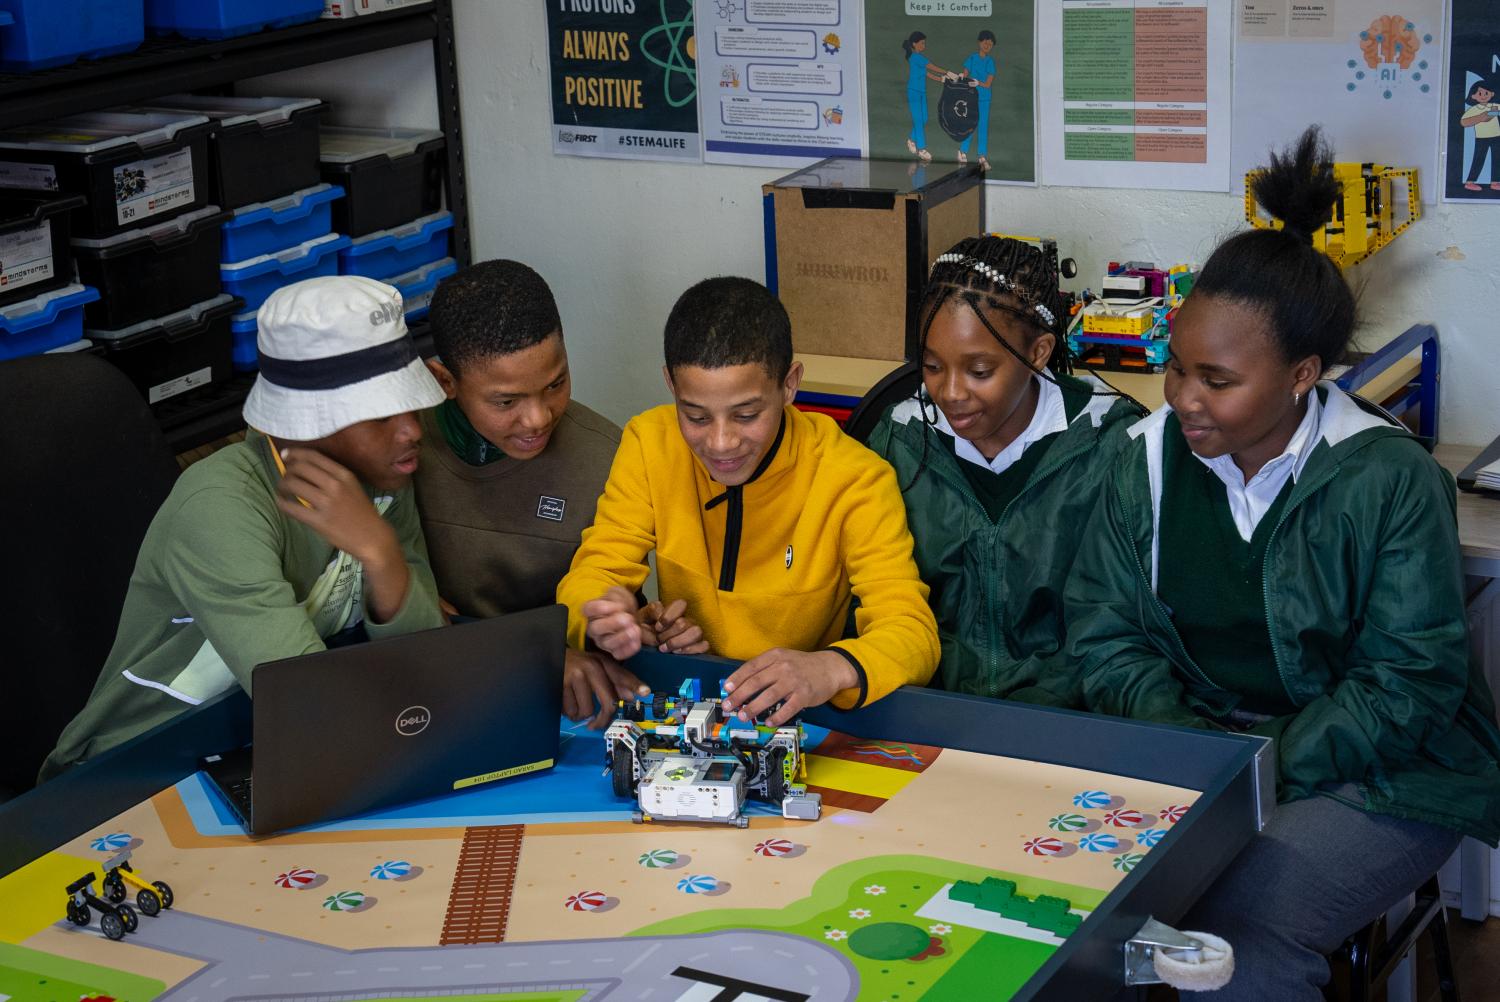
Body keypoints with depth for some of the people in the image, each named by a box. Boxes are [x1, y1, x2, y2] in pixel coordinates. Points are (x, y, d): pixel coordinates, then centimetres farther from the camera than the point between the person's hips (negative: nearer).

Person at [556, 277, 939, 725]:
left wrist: (833, 668, -46)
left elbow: (913, 634, -22)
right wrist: (602, 619, -32)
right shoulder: (649, 444, -6)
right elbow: (593, 573, -6)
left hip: (797, 710, -2)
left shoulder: (854, 479, -15)